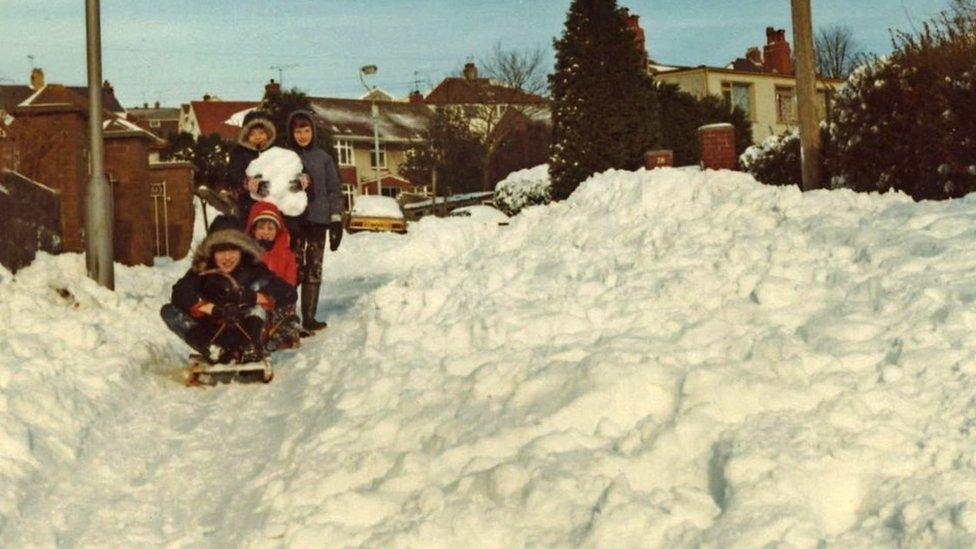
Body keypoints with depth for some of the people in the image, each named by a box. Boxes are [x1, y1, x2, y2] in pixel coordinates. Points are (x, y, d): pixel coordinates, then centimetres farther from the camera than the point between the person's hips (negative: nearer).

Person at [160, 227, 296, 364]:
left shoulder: (253, 270, -12)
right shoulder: (201, 272, -12)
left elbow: (289, 294, -18)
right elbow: (179, 294, -29)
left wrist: (253, 298, -32)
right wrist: (214, 309, -41)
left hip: (243, 332, -1)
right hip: (213, 336, 1)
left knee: (261, 282, -16)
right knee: (168, 311, -19)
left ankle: (250, 347, -25)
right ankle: (213, 350, -29)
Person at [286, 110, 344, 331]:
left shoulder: (323, 158, 10)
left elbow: (334, 190, 10)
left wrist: (336, 221, 4)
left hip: (318, 221, 3)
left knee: (314, 270, 6)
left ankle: (309, 317, 13)